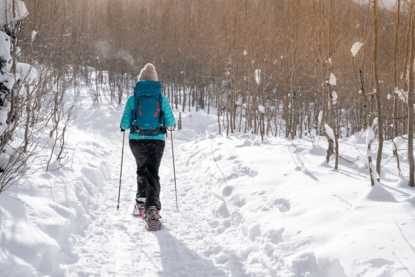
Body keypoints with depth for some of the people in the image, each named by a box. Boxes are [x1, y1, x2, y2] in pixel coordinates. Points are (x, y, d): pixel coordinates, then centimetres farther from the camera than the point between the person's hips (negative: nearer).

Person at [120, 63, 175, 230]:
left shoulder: (133, 99, -1)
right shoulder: (162, 99, 1)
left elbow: (125, 124, 0)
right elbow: (170, 123, 3)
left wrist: (124, 126, 23)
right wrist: (171, 124, 26)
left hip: (136, 141, 1)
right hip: (156, 141, -1)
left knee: (142, 169, 24)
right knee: (152, 174, -1)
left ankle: (141, 204, 27)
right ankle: (152, 210, -18)